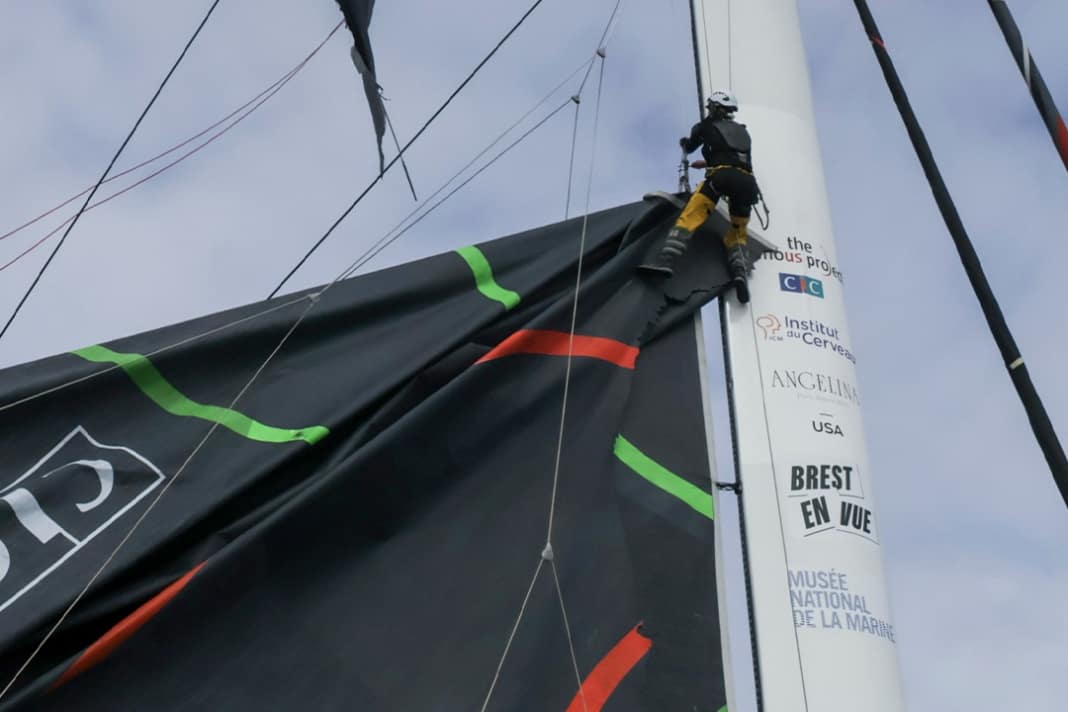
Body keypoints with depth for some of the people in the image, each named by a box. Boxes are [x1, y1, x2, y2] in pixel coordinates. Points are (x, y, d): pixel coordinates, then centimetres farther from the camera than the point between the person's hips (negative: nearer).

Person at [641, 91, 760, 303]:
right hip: (747, 181, 4)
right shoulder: (742, 131, 32)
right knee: (738, 233, 15)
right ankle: (741, 272, -12)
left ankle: (666, 261, -29)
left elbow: (689, 147, 38)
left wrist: (684, 142, 62)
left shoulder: (707, 125, 19)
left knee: (690, 217, -8)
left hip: (721, 177, -4)